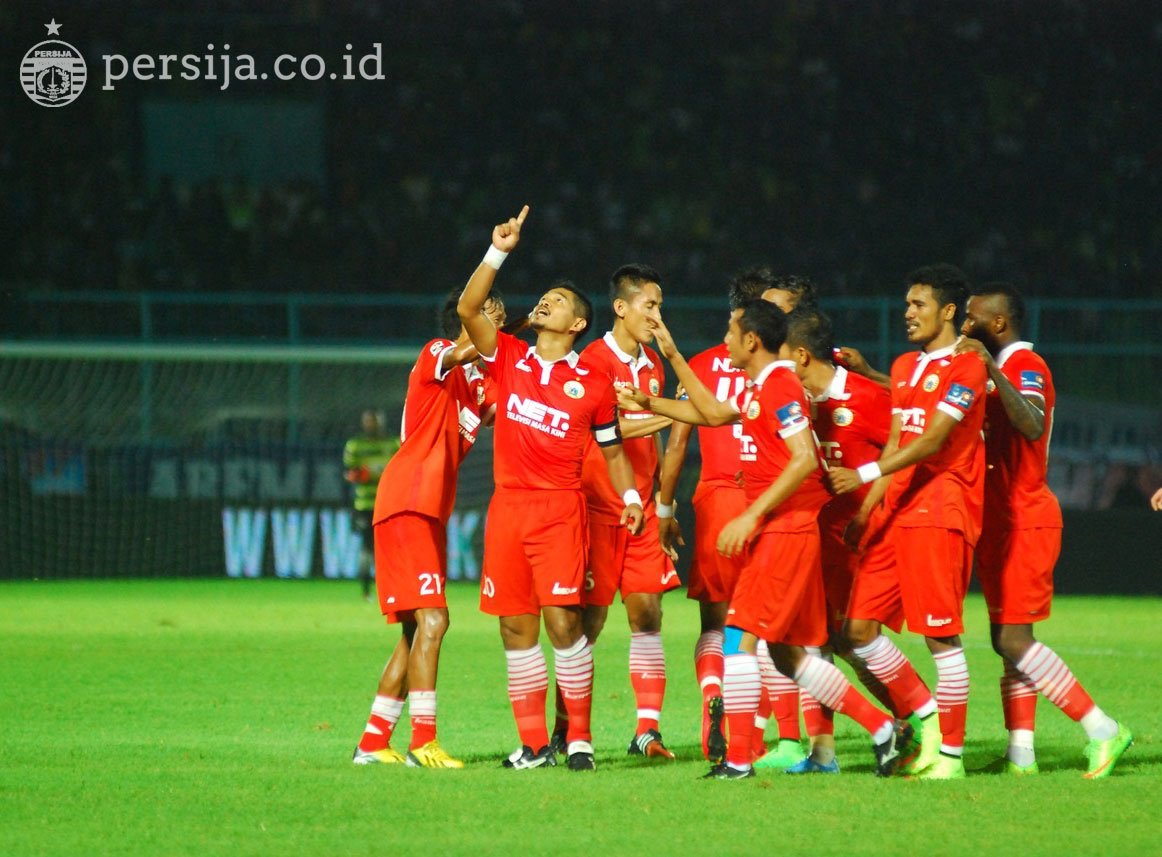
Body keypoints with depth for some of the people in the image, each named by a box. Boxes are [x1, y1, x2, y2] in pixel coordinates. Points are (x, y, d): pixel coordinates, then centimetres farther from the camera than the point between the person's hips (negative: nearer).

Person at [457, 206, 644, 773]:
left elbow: (611, 449, 15)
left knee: (562, 620, -11)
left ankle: (578, 737, -3)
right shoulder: (508, 359, 9)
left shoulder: (593, 384, 5)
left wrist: (631, 498, 2)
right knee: (516, 627, 3)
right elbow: (467, 308, -3)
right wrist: (498, 252, -10)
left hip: (560, 509, -3)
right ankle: (533, 743, 9)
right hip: (507, 507, 3)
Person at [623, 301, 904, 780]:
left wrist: (752, 516, -21)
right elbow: (713, 413, 34)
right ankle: (879, 726, 16)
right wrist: (648, 404, 34)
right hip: (777, 531, 10)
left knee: (740, 635, -11)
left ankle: (738, 759, -12)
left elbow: (804, 460, -22)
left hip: (787, 529, -10)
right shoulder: (757, 388, 17)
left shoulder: (779, 387, -13)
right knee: (788, 653, 12)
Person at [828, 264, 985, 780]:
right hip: (895, 512, 8)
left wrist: (865, 475, -22)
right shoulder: (904, 367, 20)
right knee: (859, 629, 3)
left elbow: (931, 441, -16)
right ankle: (926, 718, 16)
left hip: (940, 510, -8)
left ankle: (950, 753, -1)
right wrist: (866, 509, 14)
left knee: (941, 635, -7)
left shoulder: (964, 368, -7)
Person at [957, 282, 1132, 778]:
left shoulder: (1025, 366, -13)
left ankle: (1102, 730, -11)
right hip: (1001, 522, 10)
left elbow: (1032, 427, -33)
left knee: (1014, 641, -14)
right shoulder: (1000, 370, 18)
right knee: (1007, 641, 7)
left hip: (1025, 522, -10)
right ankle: (1020, 753, 7)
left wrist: (993, 371, -42)